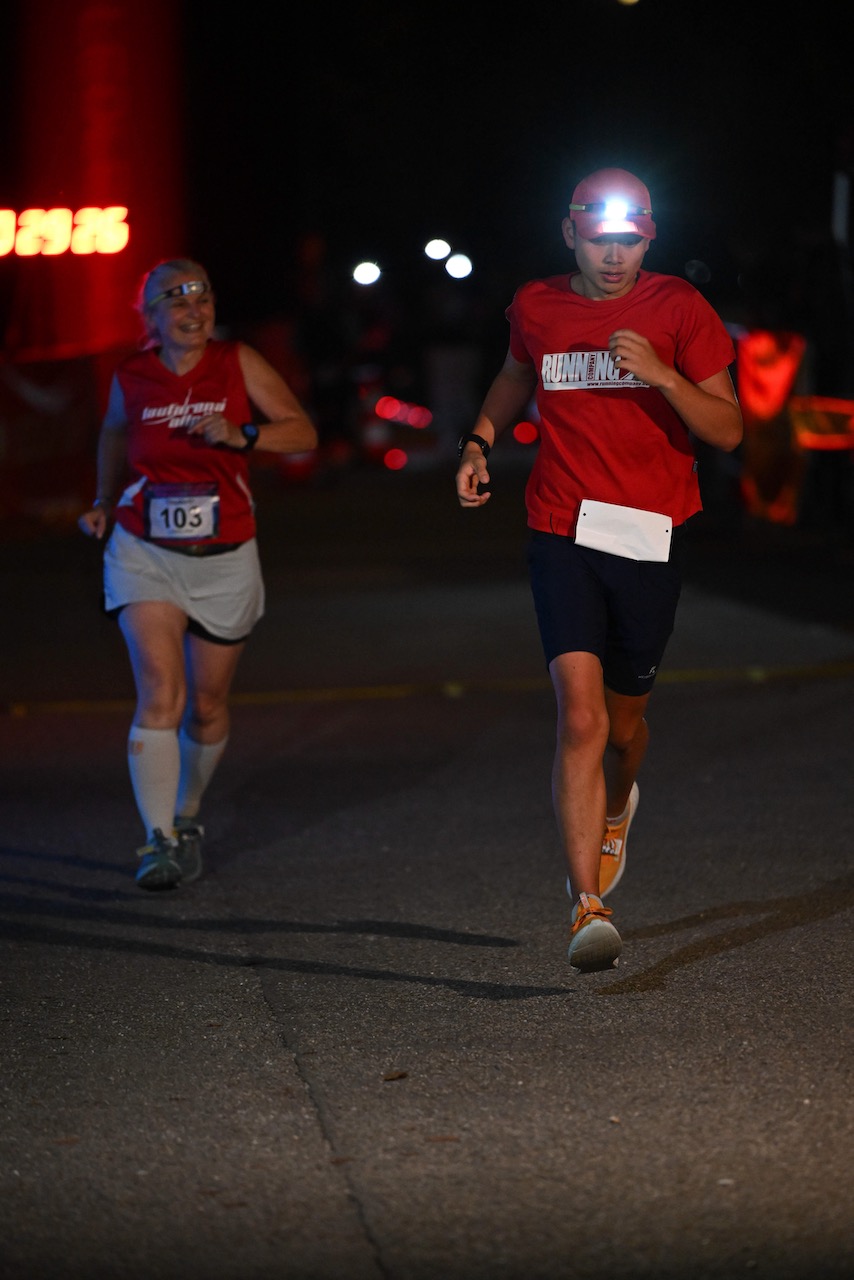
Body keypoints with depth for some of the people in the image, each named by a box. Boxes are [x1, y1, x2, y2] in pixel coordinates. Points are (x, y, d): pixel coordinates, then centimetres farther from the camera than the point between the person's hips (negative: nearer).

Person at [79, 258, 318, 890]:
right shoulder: (131, 378, 0)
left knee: (208, 705, 12)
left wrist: (241, 434, -20)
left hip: (225, 559, 1)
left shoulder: (239, 364, -4)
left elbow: (303, 432, -5)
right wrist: (105, 504, 15)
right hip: (145, 555, -1)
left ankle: (188, 817, 37)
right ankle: (159, 841, -18)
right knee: (161, 694, -18)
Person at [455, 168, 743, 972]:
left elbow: (728, 430, -5)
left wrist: (660, 374, -20)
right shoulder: (536, 308, 4)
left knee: (625, 716, 15)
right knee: (580, 713, -16)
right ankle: (588, 907, -18)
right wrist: (480, 440, 11)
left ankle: (615, 810, 52)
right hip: (562, 535, 0)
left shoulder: (679, 310, -2)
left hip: (650, 541, 0)